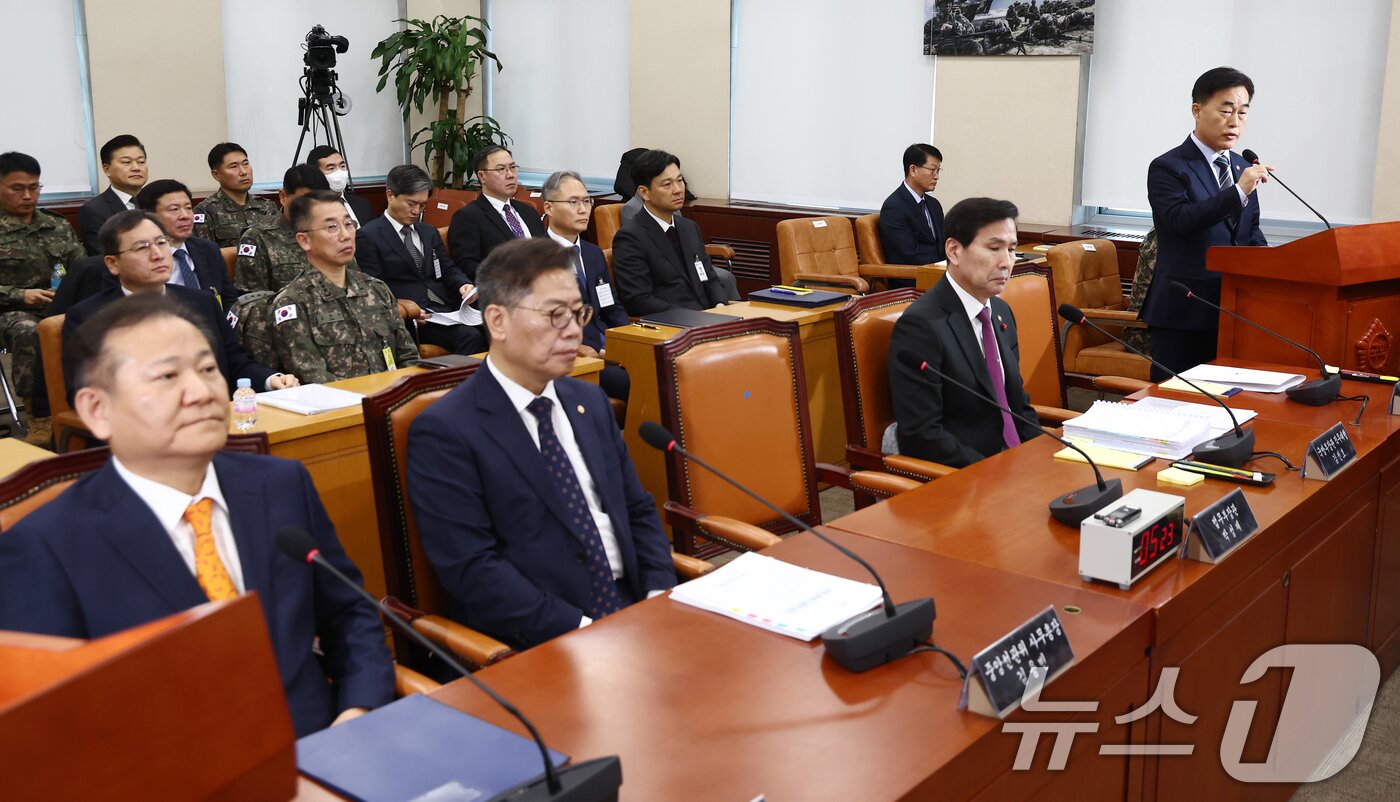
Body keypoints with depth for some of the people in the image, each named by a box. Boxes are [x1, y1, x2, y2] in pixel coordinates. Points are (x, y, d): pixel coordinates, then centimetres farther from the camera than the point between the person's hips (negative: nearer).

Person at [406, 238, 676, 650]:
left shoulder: (589, 400, 13)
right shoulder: (445, 431, -8)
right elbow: (471, 569, -14)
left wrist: (661, 598, -1)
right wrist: (582, 631, -19)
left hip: (633, 612, 7)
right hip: (538, 646, -7)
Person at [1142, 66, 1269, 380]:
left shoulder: (1242, 167, 15)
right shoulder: (1167, 167, -6)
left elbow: (1250, 230, 20)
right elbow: (1180, 220, -22)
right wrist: (1239, 193, -29)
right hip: (1184, 310, -6)